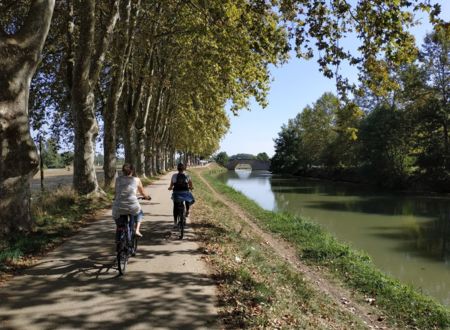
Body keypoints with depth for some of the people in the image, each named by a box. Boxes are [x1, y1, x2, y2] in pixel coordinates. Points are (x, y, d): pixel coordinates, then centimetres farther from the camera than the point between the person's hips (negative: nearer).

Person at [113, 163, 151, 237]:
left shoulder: (118, 179, 9)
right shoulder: (136, 180, 6)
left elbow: (116, 193, 19)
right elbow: (143, 193, 18)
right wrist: (147, 197, 40)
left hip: (119, 207, 1)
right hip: (132, 207, -1)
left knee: (115, 215, 36)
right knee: (140, 213, 33)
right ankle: (137, 230, 15)